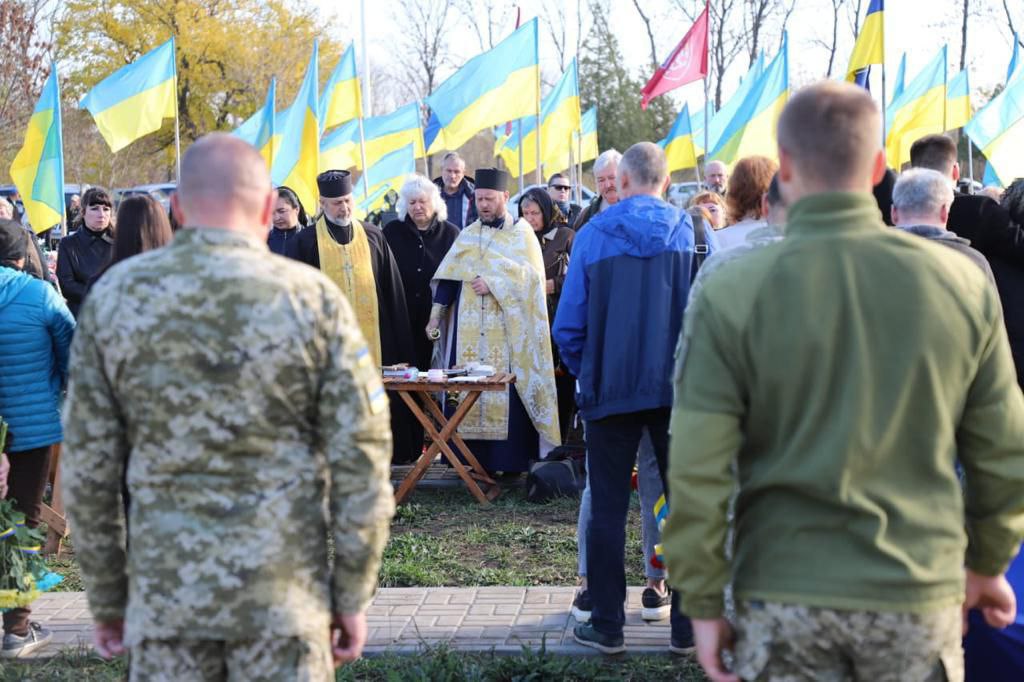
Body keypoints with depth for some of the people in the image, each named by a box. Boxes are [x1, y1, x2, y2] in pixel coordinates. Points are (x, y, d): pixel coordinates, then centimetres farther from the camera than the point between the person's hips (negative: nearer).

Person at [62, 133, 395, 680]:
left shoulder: (113, 297, 0)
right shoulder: (313, 299, -6)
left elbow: (87, 467, 3)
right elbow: (361, 465, -6)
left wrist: (105, 597, 12)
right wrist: (354, 597, 4)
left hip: (162, 590, 2)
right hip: (283, 594, -2)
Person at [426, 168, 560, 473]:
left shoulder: (522, 233, 3)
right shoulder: (467, 235, 14)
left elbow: (530, 276, -7)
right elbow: (448, 277, 9)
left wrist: (494, 284, -15)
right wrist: (436, 314, 0)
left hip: (509, 330, -4)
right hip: (470, 332, 4)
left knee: (507, 394, -7)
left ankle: (511, 460, -2)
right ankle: (476, 457, 4)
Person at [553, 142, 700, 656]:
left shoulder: (593, 236, -2)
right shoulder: (690, 233, -2)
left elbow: (568, 326, -1)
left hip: (611, 391, 0)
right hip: (679, 389, 1)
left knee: (608, 509, 8)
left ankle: (607, 626, 12)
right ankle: (688, 627, 12)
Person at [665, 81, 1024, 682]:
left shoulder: (732, 297, -10)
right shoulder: (963, 283, -4)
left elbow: (698, 474, -11)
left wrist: (705, 604, 0)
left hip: (785, 599, -1)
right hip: (920, 596, 2)